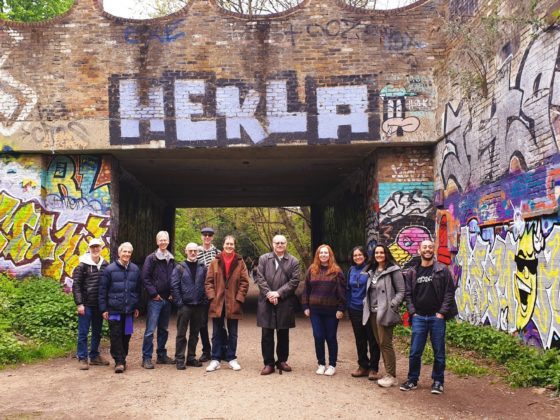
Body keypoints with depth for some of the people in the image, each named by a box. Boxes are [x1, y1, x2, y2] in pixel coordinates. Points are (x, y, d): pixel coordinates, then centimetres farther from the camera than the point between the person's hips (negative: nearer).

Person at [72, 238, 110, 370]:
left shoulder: (105, 265, 6)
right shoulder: (83, 265, -7)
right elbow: (76, 285, -7)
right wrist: (79, 303, -13)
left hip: (99, 305, 5)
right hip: (86, 304, -5)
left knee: (97, 332, 13)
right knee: (83, 332, 1)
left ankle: (94, 356, 25)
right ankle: (82, 359, 9)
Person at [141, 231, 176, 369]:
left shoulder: (171, 259, 11)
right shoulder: (151, 258, -6)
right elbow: (145, 277, -10)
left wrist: (173, 293, 5)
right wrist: (154, 293, -13)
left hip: (167, 299, 6)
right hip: (155, 299, -6)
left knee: (164, 329, 13)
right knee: (150, 330, -6)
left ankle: (162, 355, 23)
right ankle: (146, 358, -1)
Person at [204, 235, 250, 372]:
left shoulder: (240, 262, 2)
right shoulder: (215, 262, 4)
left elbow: (244, 282, 0)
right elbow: (209, 281, 3)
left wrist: (239, 298, -8)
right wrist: (212, 297, -7)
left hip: (233, 304, 0)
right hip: (217, 303, 1)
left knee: (233, 333, 9)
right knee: (216, 333, 8)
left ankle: (232, 359, 20)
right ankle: (215, 360, 15)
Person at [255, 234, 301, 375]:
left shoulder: (293, 261, 5)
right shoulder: (263, 259, 7)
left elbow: (294, 281, -3)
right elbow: (259, 278, 1)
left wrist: (278, 293, -12)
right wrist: (268, 293, -12)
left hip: (285, 303, 0)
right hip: (266, 302, 0)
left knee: (283, 334, 9)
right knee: (267, 334, 2)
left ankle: (282, 361, 23)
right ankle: (268, 363, 10)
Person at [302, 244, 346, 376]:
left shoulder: (336, 271, -2)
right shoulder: (312, 270, 6)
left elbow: (342, 291, -4)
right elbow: (306, 289, 8)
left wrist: (341, 308, -9)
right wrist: (305, 306, 3)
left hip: (331, 310, -2)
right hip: (315, 310, 3)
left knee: (331, 337, 6)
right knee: (318, 337, 5)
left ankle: (332, 365, 17)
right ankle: (321, 364, 19)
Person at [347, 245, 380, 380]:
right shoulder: (352, 270, 9)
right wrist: (348, 306, 11)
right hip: (355, 310, 6)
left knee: (372, 339, 2)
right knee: (359, 340, 13)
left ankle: (373, 368, 10)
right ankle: (363, 366, 24)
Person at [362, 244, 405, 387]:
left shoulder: (393, 270, -7)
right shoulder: (372, 271, 15)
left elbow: (401, 291, -9)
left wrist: (391, 305, -17)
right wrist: (366, 303, 9)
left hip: (385, 313, -7)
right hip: (373, 312, 8)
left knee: (385, 344, -7)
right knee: (379, 343, 10)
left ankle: (391, 376, 1)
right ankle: (388, 374, 18)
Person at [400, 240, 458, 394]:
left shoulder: (442, 270, 0)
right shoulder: (412, 272, 7)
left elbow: (449, 292, -3)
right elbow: (408, 294, 7)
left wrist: (442, 312, -9)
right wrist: (412, 312, -3)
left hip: (437, 317, -2)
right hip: (419, 317, 2)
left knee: (439, 351, 5)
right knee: (415, 351, 4)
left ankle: (438, 381, 17)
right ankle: (412, 380, 16)